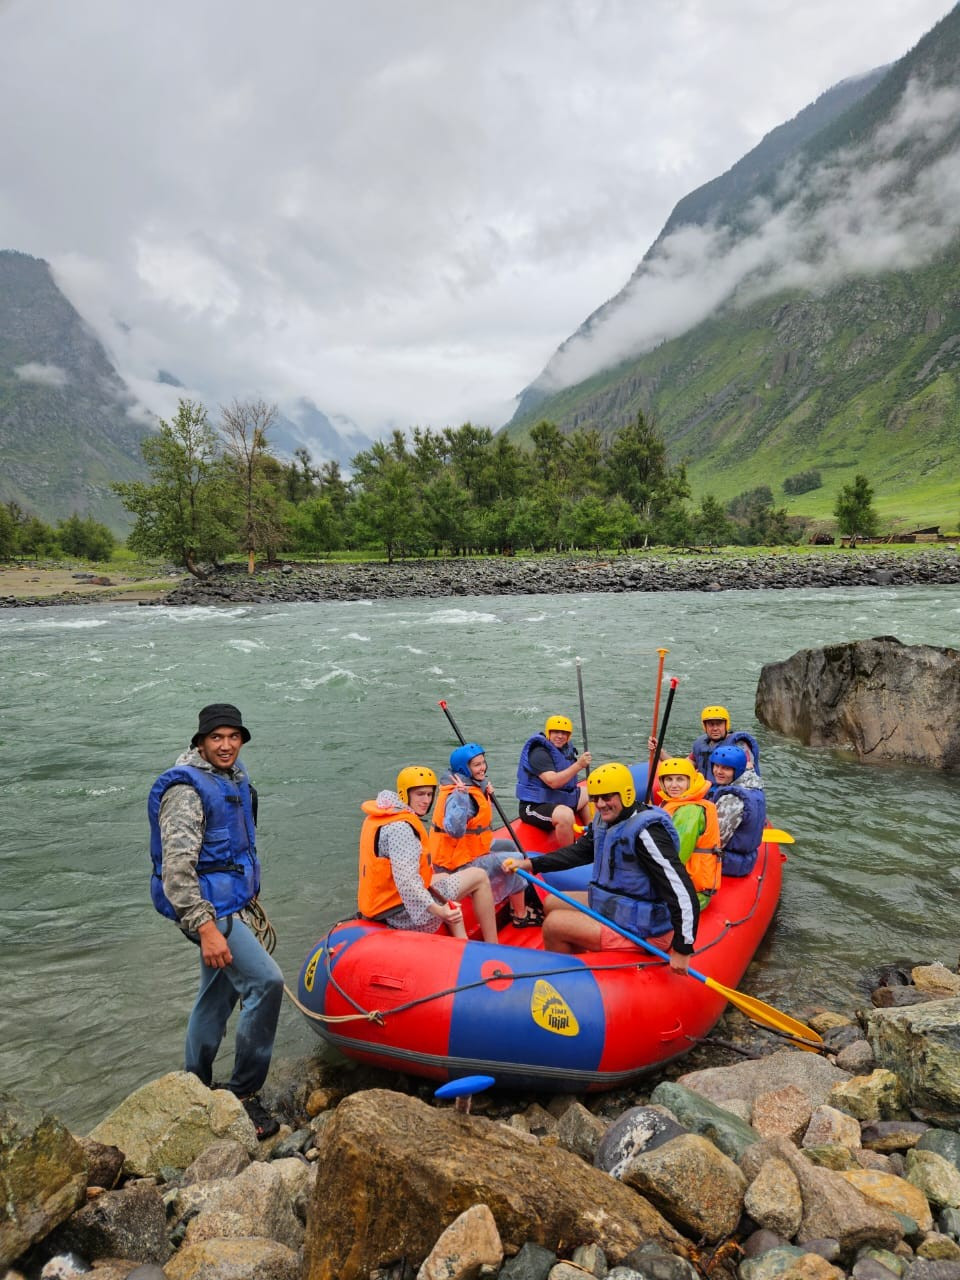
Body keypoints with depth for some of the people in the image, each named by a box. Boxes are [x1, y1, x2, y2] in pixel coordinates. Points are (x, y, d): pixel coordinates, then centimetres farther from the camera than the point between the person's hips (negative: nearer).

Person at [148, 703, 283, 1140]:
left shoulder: (234, 778, 10)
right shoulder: (187, 788, -18)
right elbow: (176, 868, -24)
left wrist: (252, 905, 24)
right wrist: (205, 927, -28)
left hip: (233, 904, 9)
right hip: (210, 909, -9)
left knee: (217, 997, 18)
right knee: (266, 981, -17)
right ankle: (243, 1092, -3)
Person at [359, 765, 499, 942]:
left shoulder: (382, 814, 8)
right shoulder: (401, 827, -22)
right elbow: (406, 881, -34)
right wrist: (437, 911, -43)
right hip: (401, 913, -10)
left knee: (443, 879, 34)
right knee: (479, 876, -3)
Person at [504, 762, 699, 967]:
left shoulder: (645, 831, -27)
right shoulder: (606, 820, 1)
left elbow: (682, 890, -29)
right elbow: (579, 851, 15)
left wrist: (682, 949, -28)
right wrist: (529, 864, 6)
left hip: (640, 930, -10)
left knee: (553, 924, -12)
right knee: (552, 904, 18)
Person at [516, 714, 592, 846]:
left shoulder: (566, 748, 11)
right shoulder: (539, 753, -19)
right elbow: (553, 781, -31)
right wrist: (579, 765, -32)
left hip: (559, 800, 10)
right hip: (535, 806, -10)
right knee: (565, 815, -39)